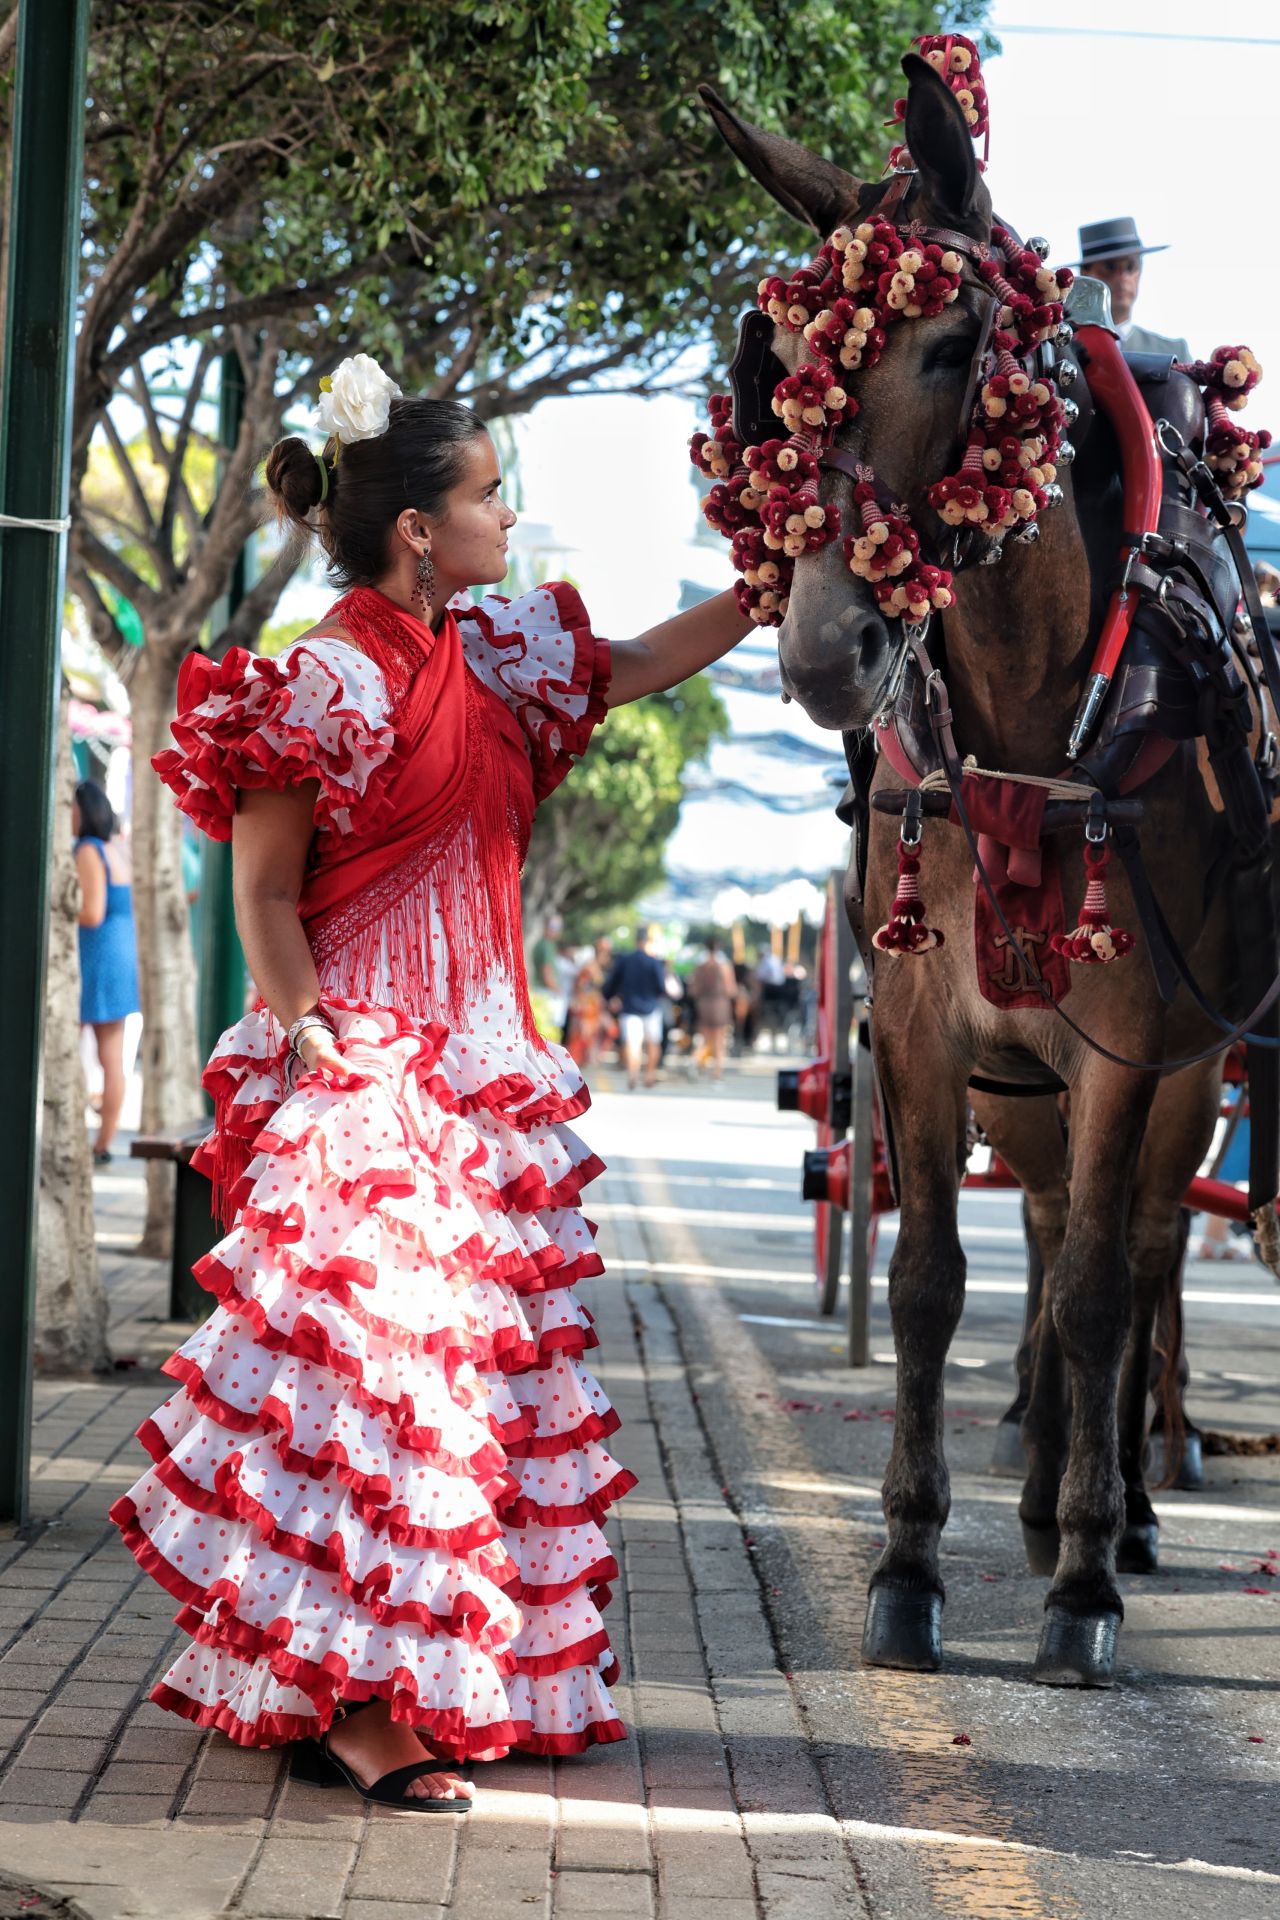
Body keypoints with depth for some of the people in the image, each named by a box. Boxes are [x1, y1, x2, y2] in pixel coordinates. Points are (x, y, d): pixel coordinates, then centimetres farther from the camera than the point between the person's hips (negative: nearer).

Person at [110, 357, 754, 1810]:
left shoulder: (481, 653, 12)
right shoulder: (329, 679, -12)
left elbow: (632, 669, 26)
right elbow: (263, 891, -12)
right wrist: (310, 1045, -19)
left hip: (469, 1062, 9)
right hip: (364, 1070, -9)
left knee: (482, 1345, 10)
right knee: (379, 1349, -12)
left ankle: (437, 1678, 19)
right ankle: (344, 1706, -8)